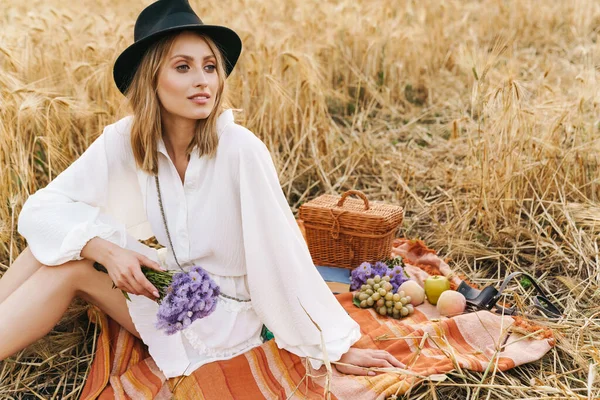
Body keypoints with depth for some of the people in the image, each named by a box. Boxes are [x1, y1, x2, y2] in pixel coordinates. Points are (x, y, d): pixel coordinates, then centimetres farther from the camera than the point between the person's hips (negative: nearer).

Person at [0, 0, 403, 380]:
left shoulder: (239, 149, -25)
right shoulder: (123, 141, -12)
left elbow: (283, 253, -22)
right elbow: (41, 208, -10)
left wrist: (336, 346, -16)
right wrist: (105, 249, -28)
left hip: (221, 318, -4)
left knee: (72, 269, -20)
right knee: (61, 247, -16)